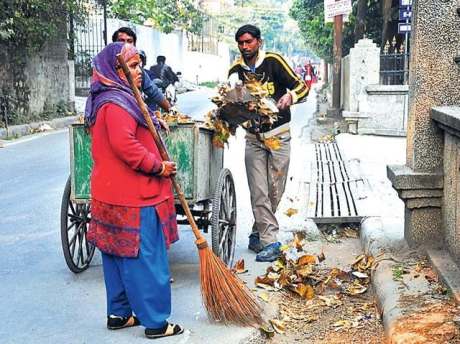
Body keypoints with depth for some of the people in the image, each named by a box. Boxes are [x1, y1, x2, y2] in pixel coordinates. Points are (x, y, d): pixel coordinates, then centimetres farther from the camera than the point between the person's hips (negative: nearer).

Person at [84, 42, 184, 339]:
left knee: (117, 256, 17)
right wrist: (158, 166, -21)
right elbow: (124, 144, -31)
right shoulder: (117, 103, -19)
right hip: (133, 199, -11)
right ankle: (155, 322, 7)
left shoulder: (105, 100, 15)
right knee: (145, 260, -2)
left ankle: (119, 313, 27)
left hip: (111, 195, 11)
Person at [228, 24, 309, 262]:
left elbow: (301, 86, -6)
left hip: (278, 134, -2)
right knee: (258, 193, -4)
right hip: (253, 137, 2)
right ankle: (269, 241, 3)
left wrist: (290, 96, -28)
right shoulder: (236, 70, 5)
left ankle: (258, 233, 21)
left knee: (275, 191, 4)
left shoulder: (273, 62, -5)